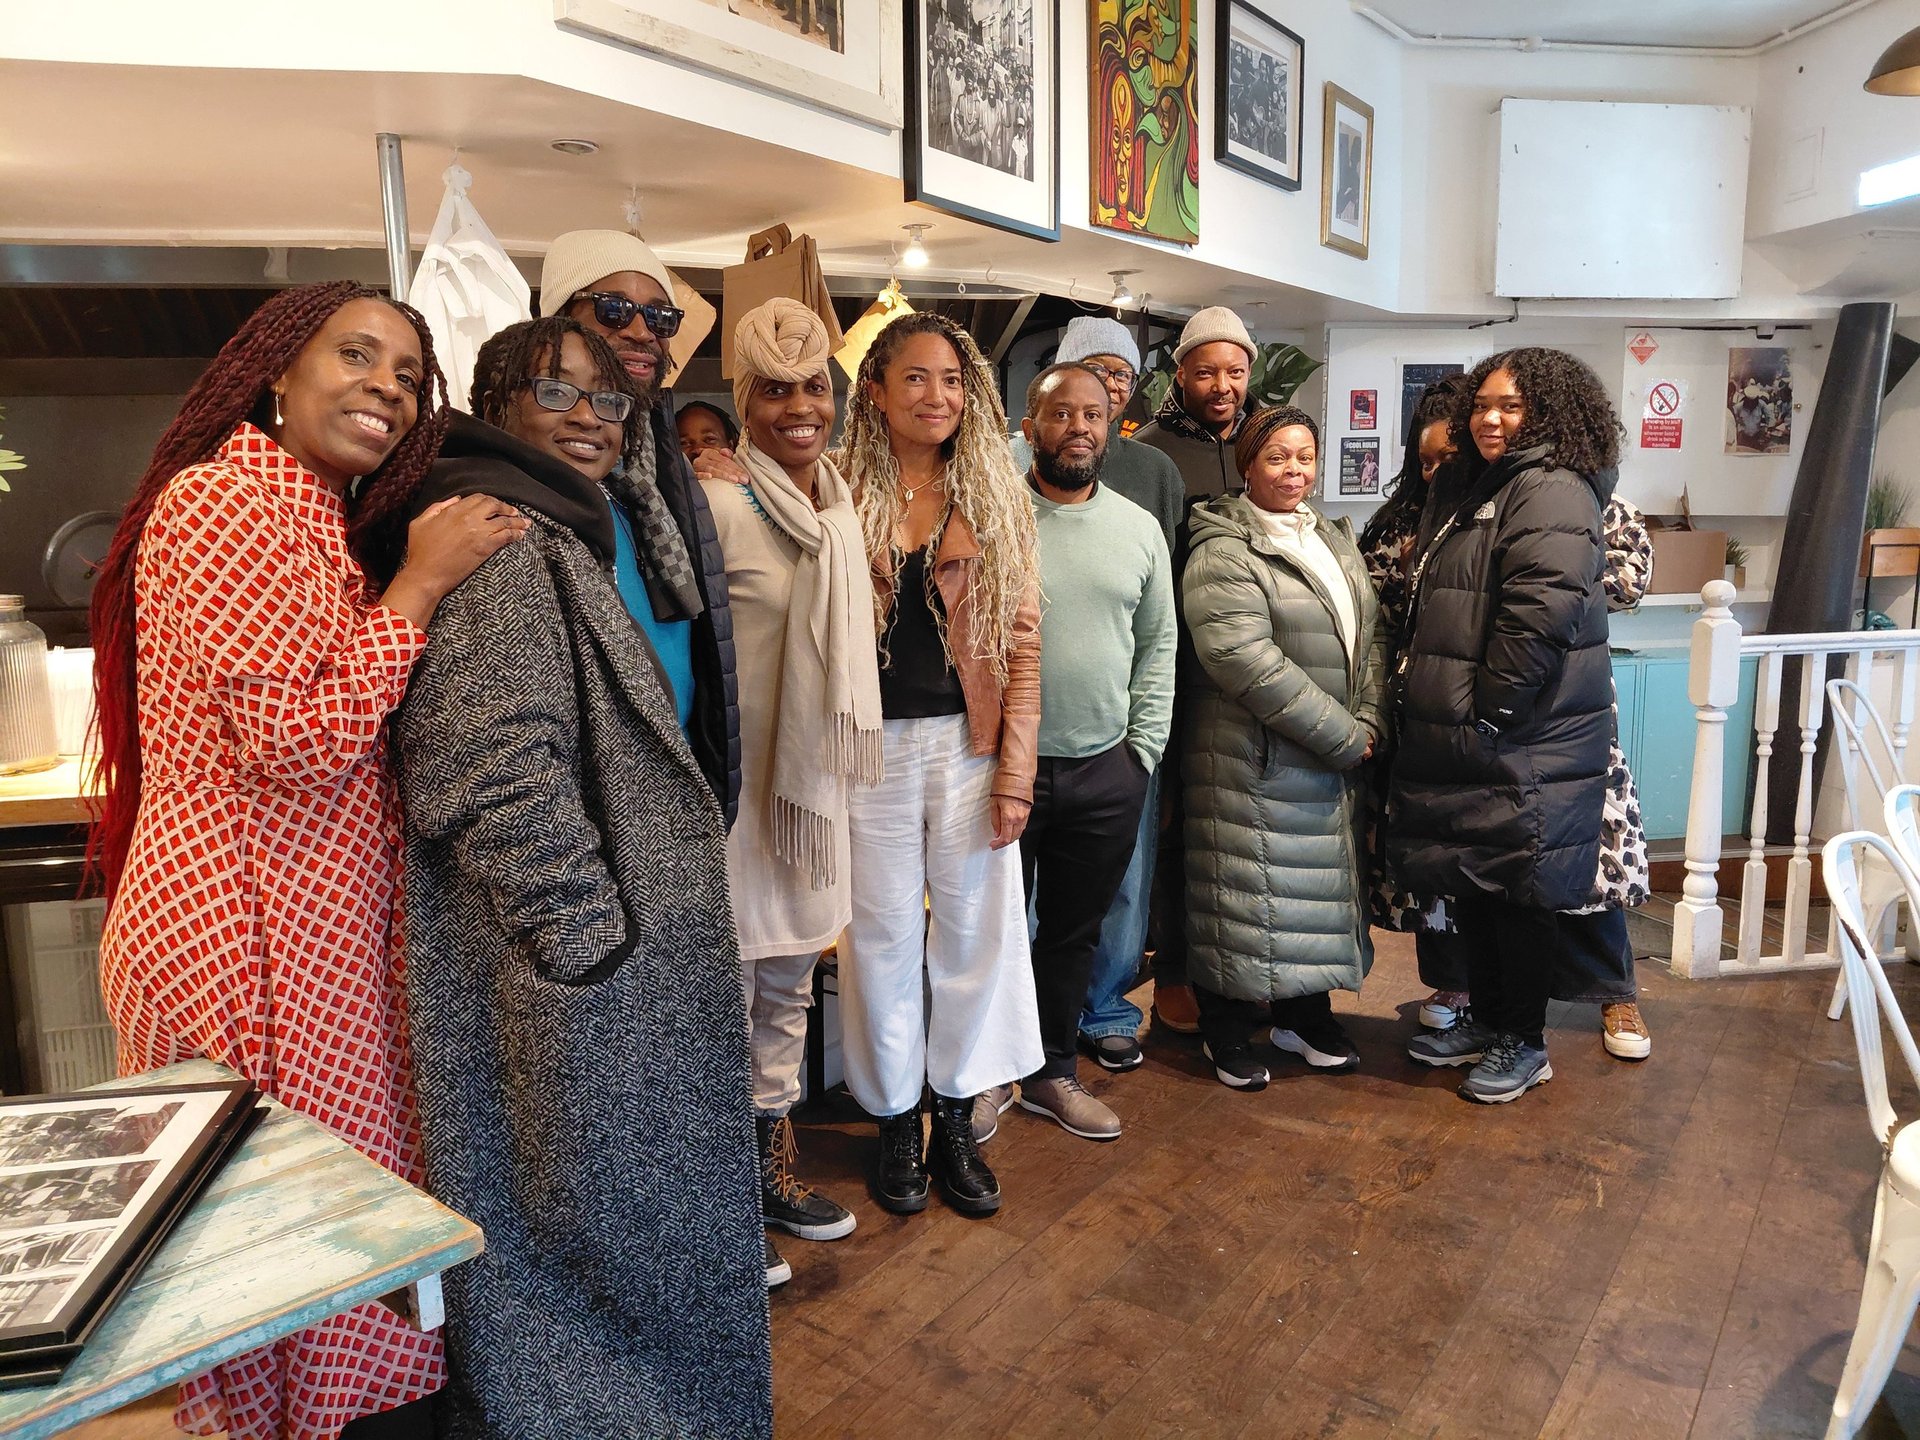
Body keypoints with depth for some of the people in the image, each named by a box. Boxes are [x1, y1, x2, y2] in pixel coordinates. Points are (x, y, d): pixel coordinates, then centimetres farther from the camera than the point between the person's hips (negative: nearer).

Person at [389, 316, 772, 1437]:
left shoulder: (565, 533, 16)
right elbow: (500, 771, -25)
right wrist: (586, 940, -22)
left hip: (625, 953, 10)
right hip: (576, 975, -10)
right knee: (593, 1223, 5)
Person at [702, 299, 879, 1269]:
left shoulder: (843, 507, 9)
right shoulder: (719, 506, -13)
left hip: (816, 777, 7)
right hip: (738, 783, -7)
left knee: (790, 982, 17)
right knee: (729, 985, 3)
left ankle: (775, 1169, 34)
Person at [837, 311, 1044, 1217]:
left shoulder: (994, 498, 5)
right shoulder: (841, 495, 2)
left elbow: (1021, 643, 1)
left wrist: (1015, 768, -5)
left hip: (970, 744, 1)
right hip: (871, 744, -1)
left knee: (973, 929, 8)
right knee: (883, 936, 9)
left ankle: (956, 1123, 26)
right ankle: (896, 1123, 27)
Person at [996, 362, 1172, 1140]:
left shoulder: (1139, 528, 7)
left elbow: (1157, 645, 11)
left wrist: (1142, 748, 3)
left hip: (1106, 771, 4)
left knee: (1074, 933, 16)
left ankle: (1052, 1074, 34)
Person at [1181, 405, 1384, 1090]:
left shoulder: (1336, 541, 14)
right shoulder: (1223, 554, -12)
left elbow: (1369, 634, 13)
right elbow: (1245, 659, -22)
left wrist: (1368, 719, -4)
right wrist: (1341, 734, -18)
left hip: (1337, 759, 8)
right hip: (1254, 762, -7)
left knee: (1322, 885, 16)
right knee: (1250, 893, 2)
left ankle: (1304, 1014, 33)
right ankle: (1226, 1032, 19)